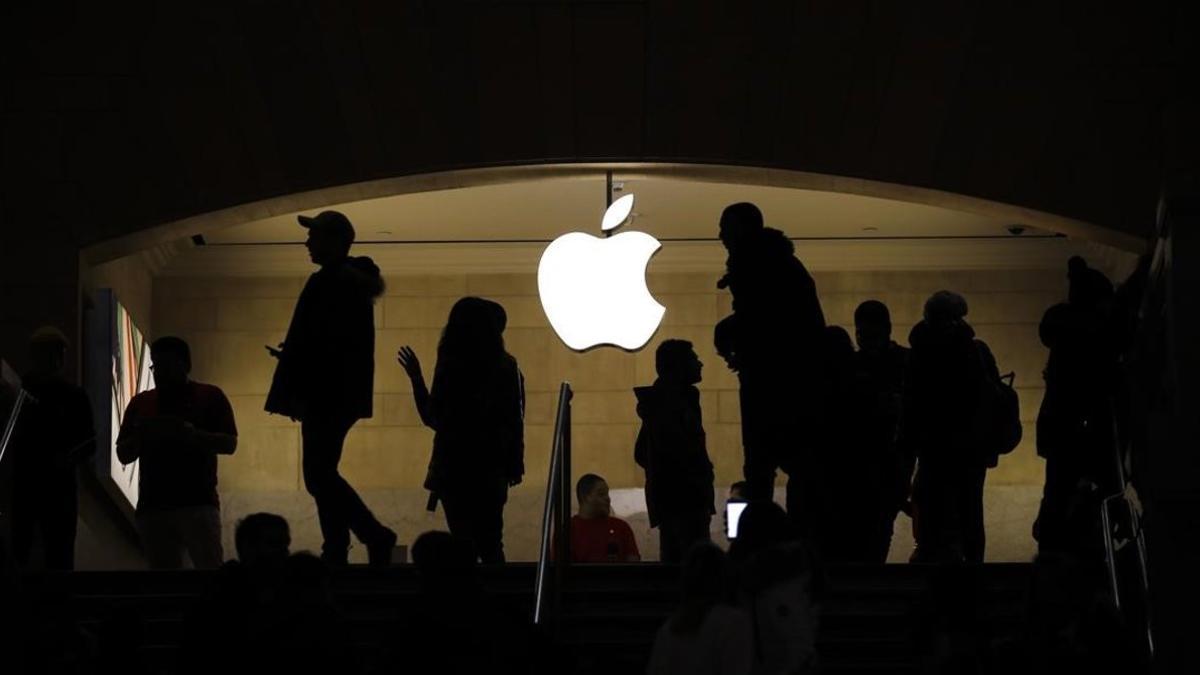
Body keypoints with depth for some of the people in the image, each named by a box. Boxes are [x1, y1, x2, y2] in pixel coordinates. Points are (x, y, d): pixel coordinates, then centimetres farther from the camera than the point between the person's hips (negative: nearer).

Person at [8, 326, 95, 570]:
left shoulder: (74, 397, 6)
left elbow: (89, 444, 10)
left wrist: (72, 458, -10)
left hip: (59, 492, 1)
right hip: (18, 489, -1)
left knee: (60, 560, 1)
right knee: (14, 559, -6)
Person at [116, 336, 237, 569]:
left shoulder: (210, 397, 7)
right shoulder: (140, 403, 16)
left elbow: (229, 444, -1)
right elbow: (123, 455, 14)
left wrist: (193, 434, -17)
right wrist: (139, 435, -7)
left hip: (198, 503, -3)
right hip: (153, 506, 3)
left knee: (210, 566, -14)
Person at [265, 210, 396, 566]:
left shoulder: (327, 283, -15)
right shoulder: (355, 281, 16)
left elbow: (314, 343, -19)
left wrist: (293, 393, -16)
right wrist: (290, 356, 23)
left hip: (325, 394, -10)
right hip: (344, 394, 10)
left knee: (318, 474, -10)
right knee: (322, 473, 12)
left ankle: (375, 536, -12)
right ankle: (337, 551, 10)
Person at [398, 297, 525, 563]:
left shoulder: (450, 366, -13)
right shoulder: (506, 366, -1)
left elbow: (433, 418, -7)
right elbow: (515, 420, 3)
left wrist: (416, 377, 3)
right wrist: (514, 465, 13)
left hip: (455, 468, -3)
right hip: (492, 468, 3)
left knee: (464, 542, 2)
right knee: (490, 542, 11)